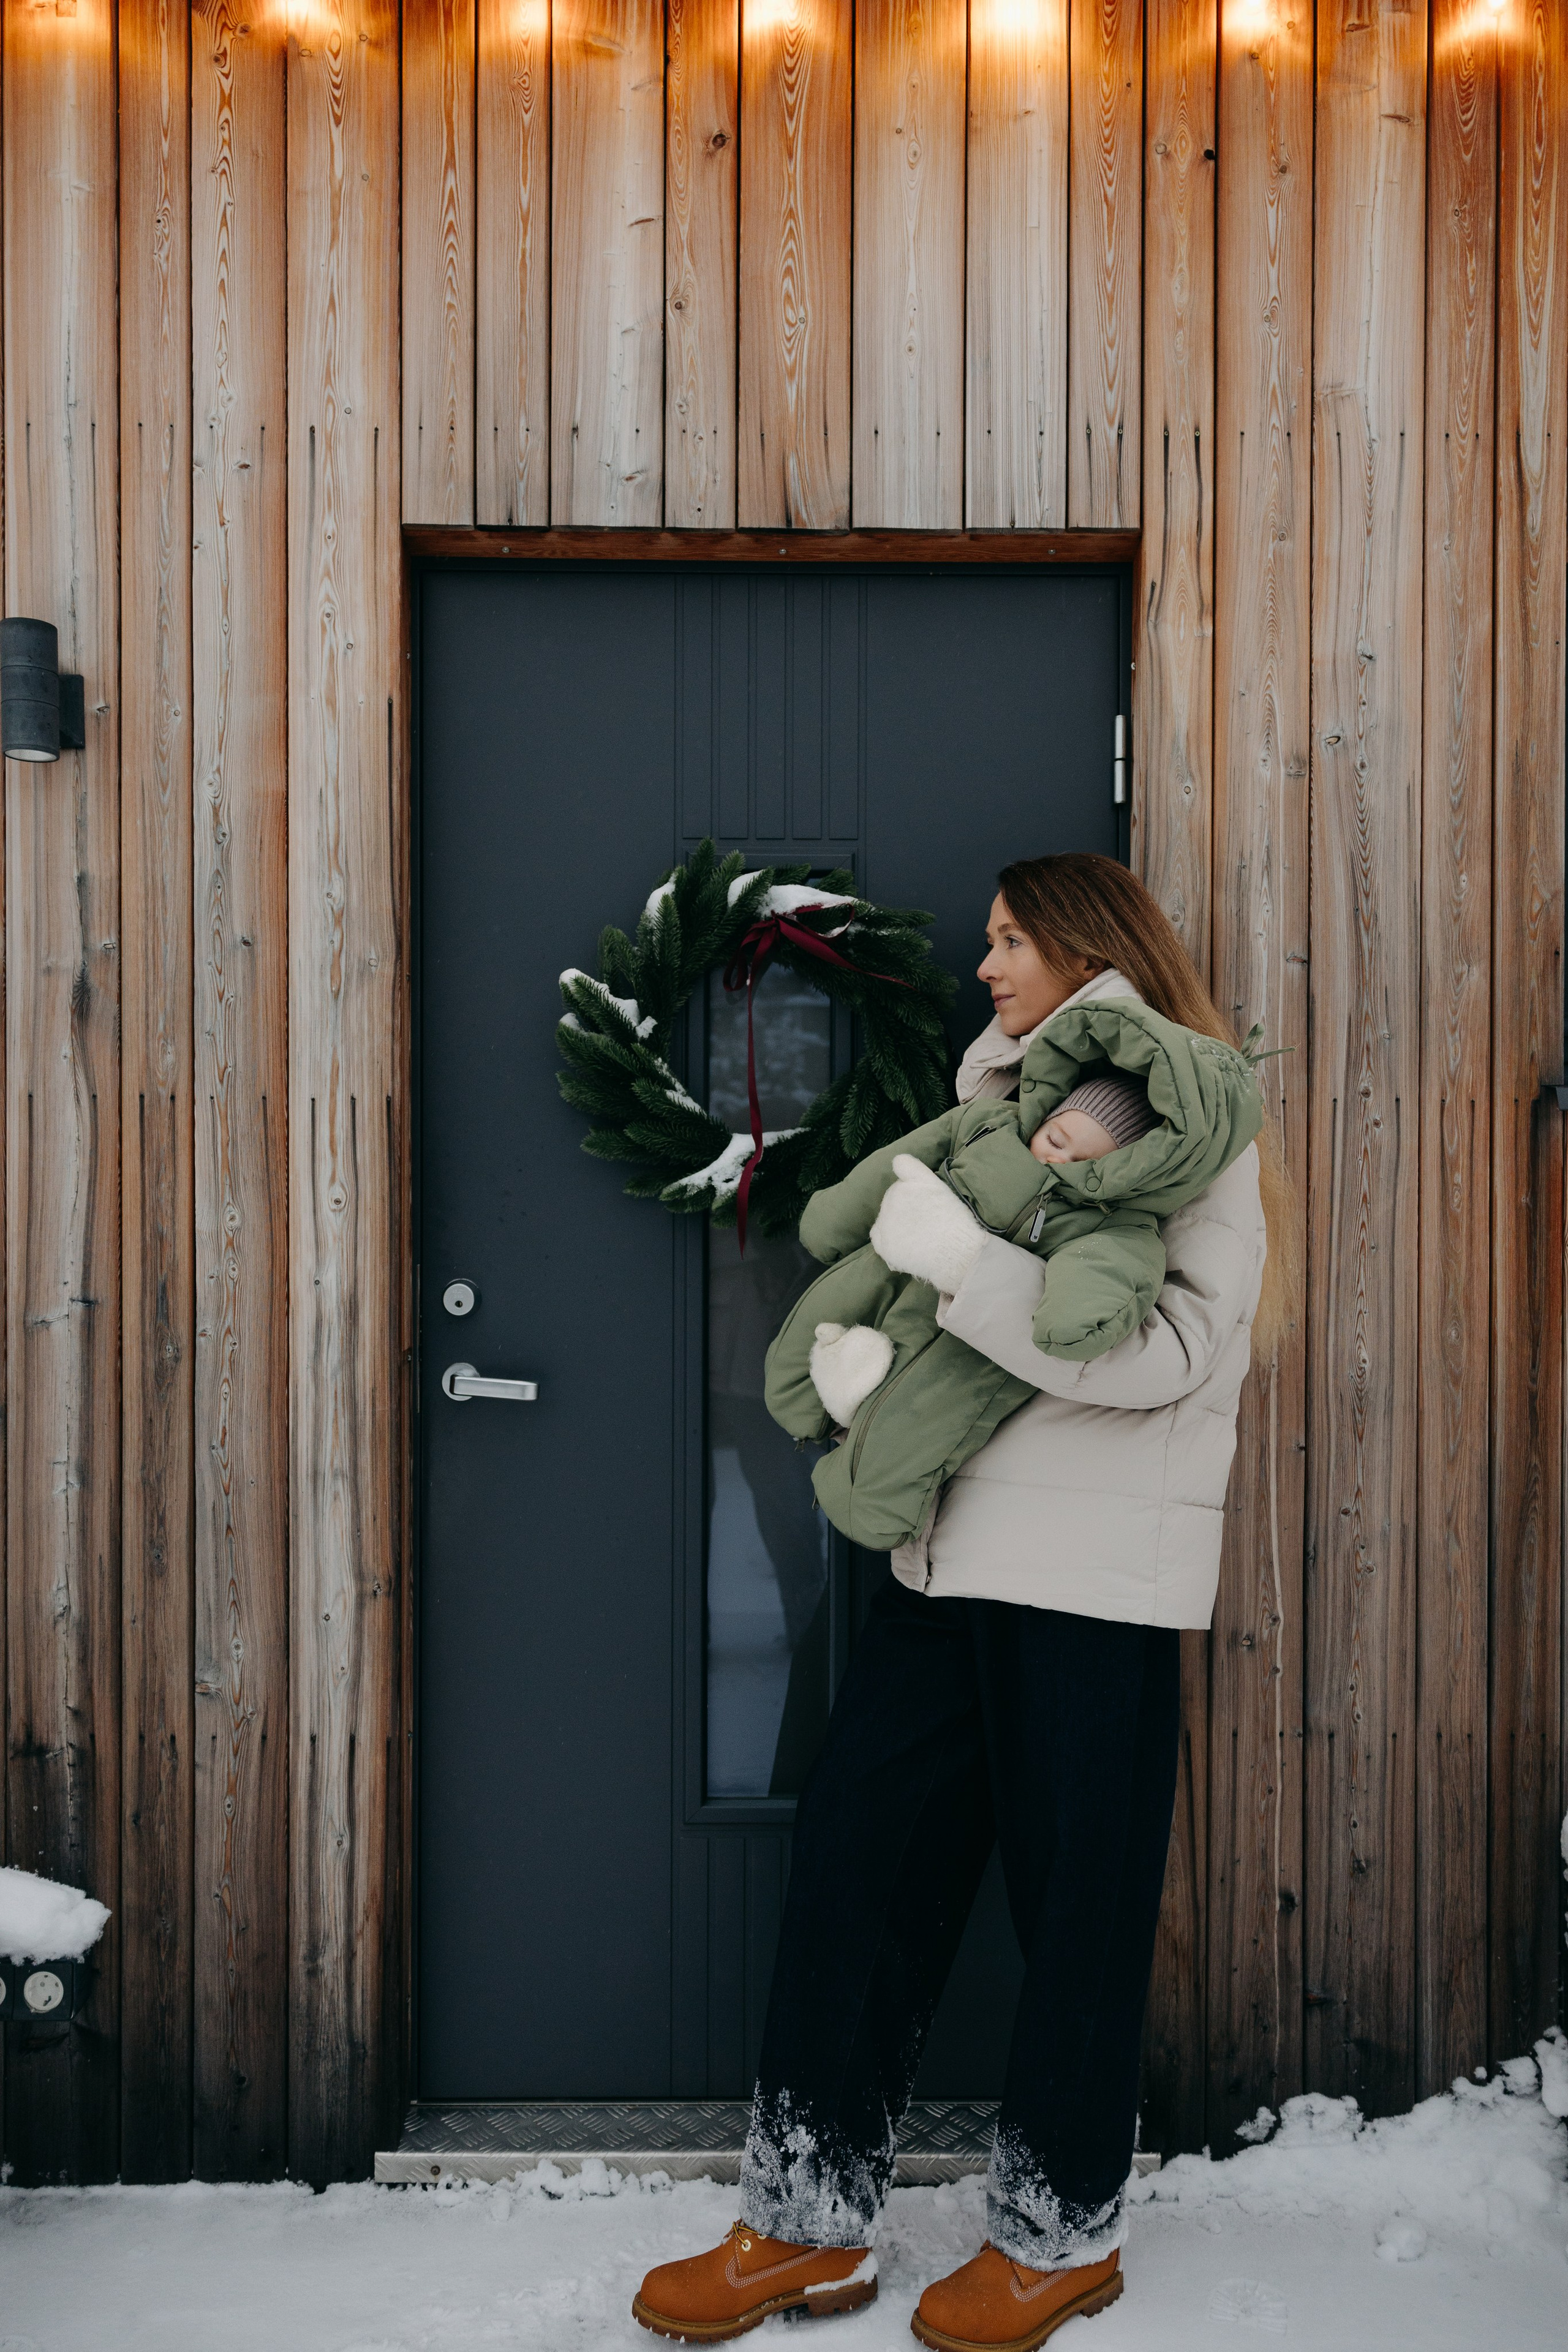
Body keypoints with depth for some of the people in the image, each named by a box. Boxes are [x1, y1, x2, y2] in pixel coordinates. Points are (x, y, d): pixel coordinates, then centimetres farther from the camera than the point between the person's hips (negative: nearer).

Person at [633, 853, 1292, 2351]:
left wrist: (963, 1275, -20)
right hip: (951, 1551, 7)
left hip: (1093, 1576, -7)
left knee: (1075, 1904, 4)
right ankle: (810, 2221, 19)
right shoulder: (1006, 1107, 20)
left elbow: (1175, 1347, -17)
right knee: (852, 1863, 6)